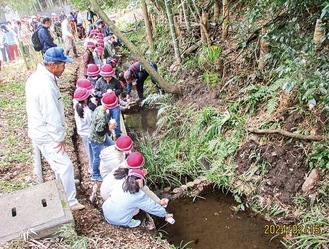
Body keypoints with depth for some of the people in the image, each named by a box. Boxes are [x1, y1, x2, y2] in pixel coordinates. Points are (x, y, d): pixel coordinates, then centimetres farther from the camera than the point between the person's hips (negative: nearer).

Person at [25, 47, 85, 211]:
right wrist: (60, 138, -15)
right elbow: (52, 116, -26)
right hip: (46, 136, -10)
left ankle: (65, 184, 46)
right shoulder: (46, 85, -30)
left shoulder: (36, 77, 3)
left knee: (58, 164, 26)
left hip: (39, 131, 10)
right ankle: (70, 202, 8)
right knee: (65, 165, -3)